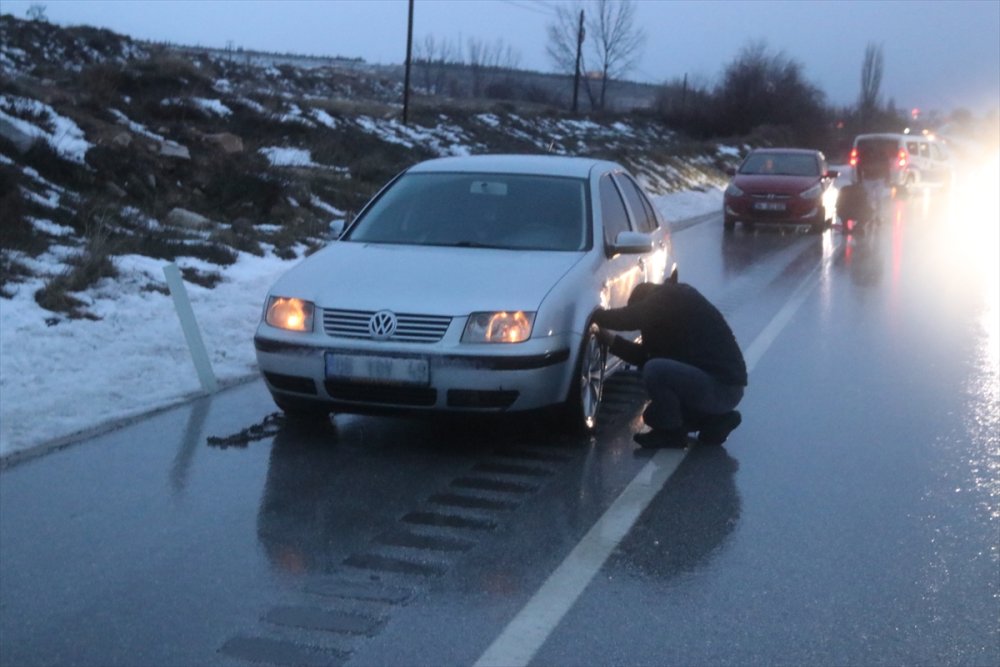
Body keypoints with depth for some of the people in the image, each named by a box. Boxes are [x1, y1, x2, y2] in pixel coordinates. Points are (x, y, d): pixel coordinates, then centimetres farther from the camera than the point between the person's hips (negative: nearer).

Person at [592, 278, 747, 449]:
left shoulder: (672, 299, -9)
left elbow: (630, 318, -21)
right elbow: (644, 356, 20)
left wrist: (595, 316, -6)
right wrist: (611, 340, 15)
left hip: (723, 387, -10)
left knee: (655, 371, -27)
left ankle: (672, 433, -8)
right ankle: (715, 418, 15)